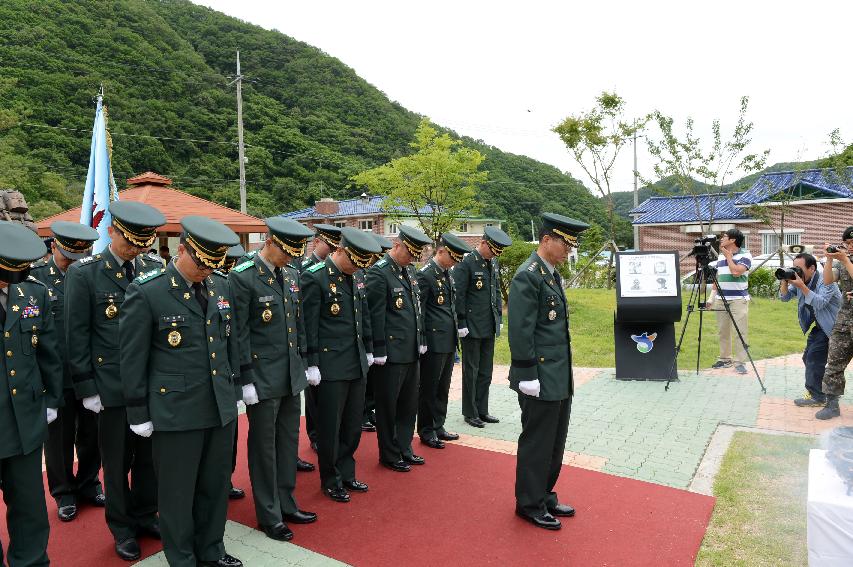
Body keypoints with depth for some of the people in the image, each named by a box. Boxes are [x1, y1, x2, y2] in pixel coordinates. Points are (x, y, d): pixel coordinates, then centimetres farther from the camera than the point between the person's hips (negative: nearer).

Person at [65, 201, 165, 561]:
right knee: (117, 462, 11)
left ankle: (145, 516, 34)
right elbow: (77, 335, -6)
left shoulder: (152, 270, 4)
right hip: (112, 386, -3)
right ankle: (122, 528, 29)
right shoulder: (83, 273, -6)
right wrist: (86, 388, -8)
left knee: (149, 456, 14)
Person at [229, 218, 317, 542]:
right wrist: (247, 379, -15)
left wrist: (302, 362, 13)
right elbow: (240, 333, -15)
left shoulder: (292, 275, 7)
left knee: (288, 441, 17)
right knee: (264, 447, 8)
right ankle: (269, 516, 23)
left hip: (291, 375, 7)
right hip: (263, 378, -7)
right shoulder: (242, 277, -14)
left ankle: (286, 504, 33)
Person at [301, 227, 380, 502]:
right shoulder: (314, 277, -13)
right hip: (331, 366, -7)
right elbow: (309, 324, -13)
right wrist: (312, 364, -13)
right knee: (330, 426, 6)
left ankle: (346, 473, 32)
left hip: (358, 364, 7)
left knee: (353, 424, 16)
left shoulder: (357, 276, 9)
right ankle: (331, 481, 23)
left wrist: (368, 350, 17)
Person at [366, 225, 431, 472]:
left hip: (411, 351, 8)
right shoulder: (379, 272, -15)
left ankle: (405, 449, 32)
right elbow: (376, 315, -16)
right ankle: (389, 455, 22)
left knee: (409, 405, 17)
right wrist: (379, 352, -16)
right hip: (391, 354, -8)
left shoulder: (409, 270, 11)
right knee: (388, 407, 7)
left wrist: (421, 340, 15)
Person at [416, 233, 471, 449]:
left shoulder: (447, 273, 11)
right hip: (434, 342, -8)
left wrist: (455, 334, 15)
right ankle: (426, 431, 18)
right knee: (429, 388, 5)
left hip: (449, 341, 8)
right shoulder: (425, 274, -15)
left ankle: (438, 426, 30)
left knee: (443, 387, 17)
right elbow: (418, 311, -15)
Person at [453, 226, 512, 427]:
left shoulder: (493, 263, 11)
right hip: (472, 328, -7)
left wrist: (499, 318, 13)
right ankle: (470, 413, 15)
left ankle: (482, 410, 25)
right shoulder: (465, 264, -13)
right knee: (471, 371, 3)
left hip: (489, 328, 7)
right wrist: (461, 324, -15)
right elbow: (458, 296, -14)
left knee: (485, 372, 14)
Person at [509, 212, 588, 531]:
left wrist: (564, 374, 20)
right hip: (541, 379, -9)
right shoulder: (527, 276, -17)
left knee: (555, 443, 19)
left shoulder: (552, 274, 13)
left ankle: (546, 497, 35)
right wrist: (528, 376, -20)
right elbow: (520, 332, -20)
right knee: (537, 444, 5)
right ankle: (530, 505, 21)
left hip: (560, 379, 9)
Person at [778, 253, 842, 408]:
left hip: (832, 326, -9)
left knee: (814, 358, -14)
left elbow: (820, 303, -34)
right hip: (818, 326, 9)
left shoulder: (825, 281, -21)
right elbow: (785, 297, 2)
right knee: (808, 357, 11)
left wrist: (802, 287, -38)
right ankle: (814, 389, 24)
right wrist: (784, 282, -15)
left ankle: (816, 397, -6)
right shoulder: (800, 280, 1)